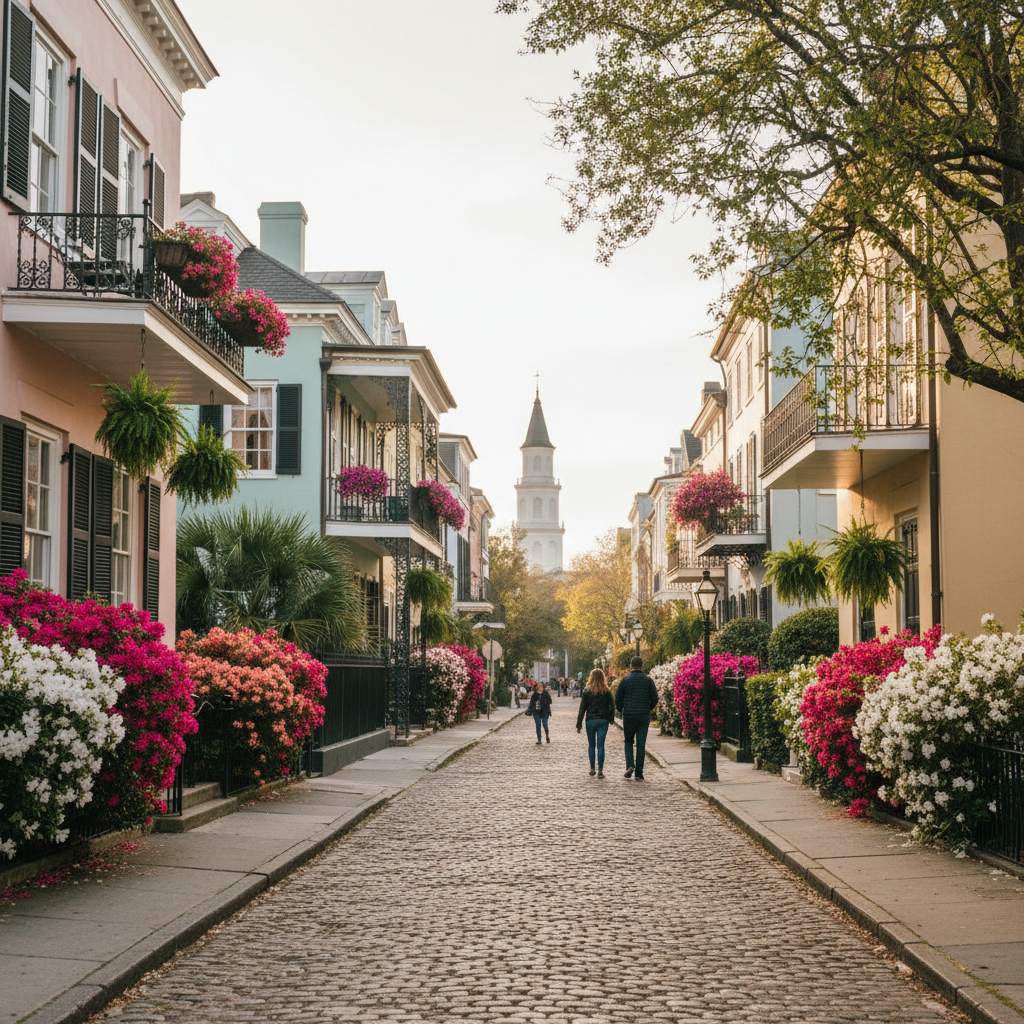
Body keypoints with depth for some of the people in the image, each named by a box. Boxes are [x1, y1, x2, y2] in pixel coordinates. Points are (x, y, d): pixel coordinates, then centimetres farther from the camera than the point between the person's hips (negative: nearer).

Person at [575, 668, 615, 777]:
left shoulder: (587, 691, -3)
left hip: (590, 720, 0)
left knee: (591, 745, 14)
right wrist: (611, 719, 16)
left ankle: (592, 768, 17)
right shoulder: (606, 691, -1)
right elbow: (611, 706, 2)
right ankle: (600, 770, -6)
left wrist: (579, 724, 2)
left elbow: (582, 708, -2)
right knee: (601, 745, 0)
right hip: (603, 721, 0)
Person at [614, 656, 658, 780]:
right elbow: (654, 698, 2)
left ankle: (630, 765, -5)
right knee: (641, 743, 3)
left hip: (629, 715, 0)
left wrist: (621, 710, 19)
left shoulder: (625, 679, -1)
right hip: (644, 715, 0)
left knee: (628, 741, 16)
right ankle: (639, 773, 1)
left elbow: (618, 699, 2)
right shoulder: (648, 680, 1)